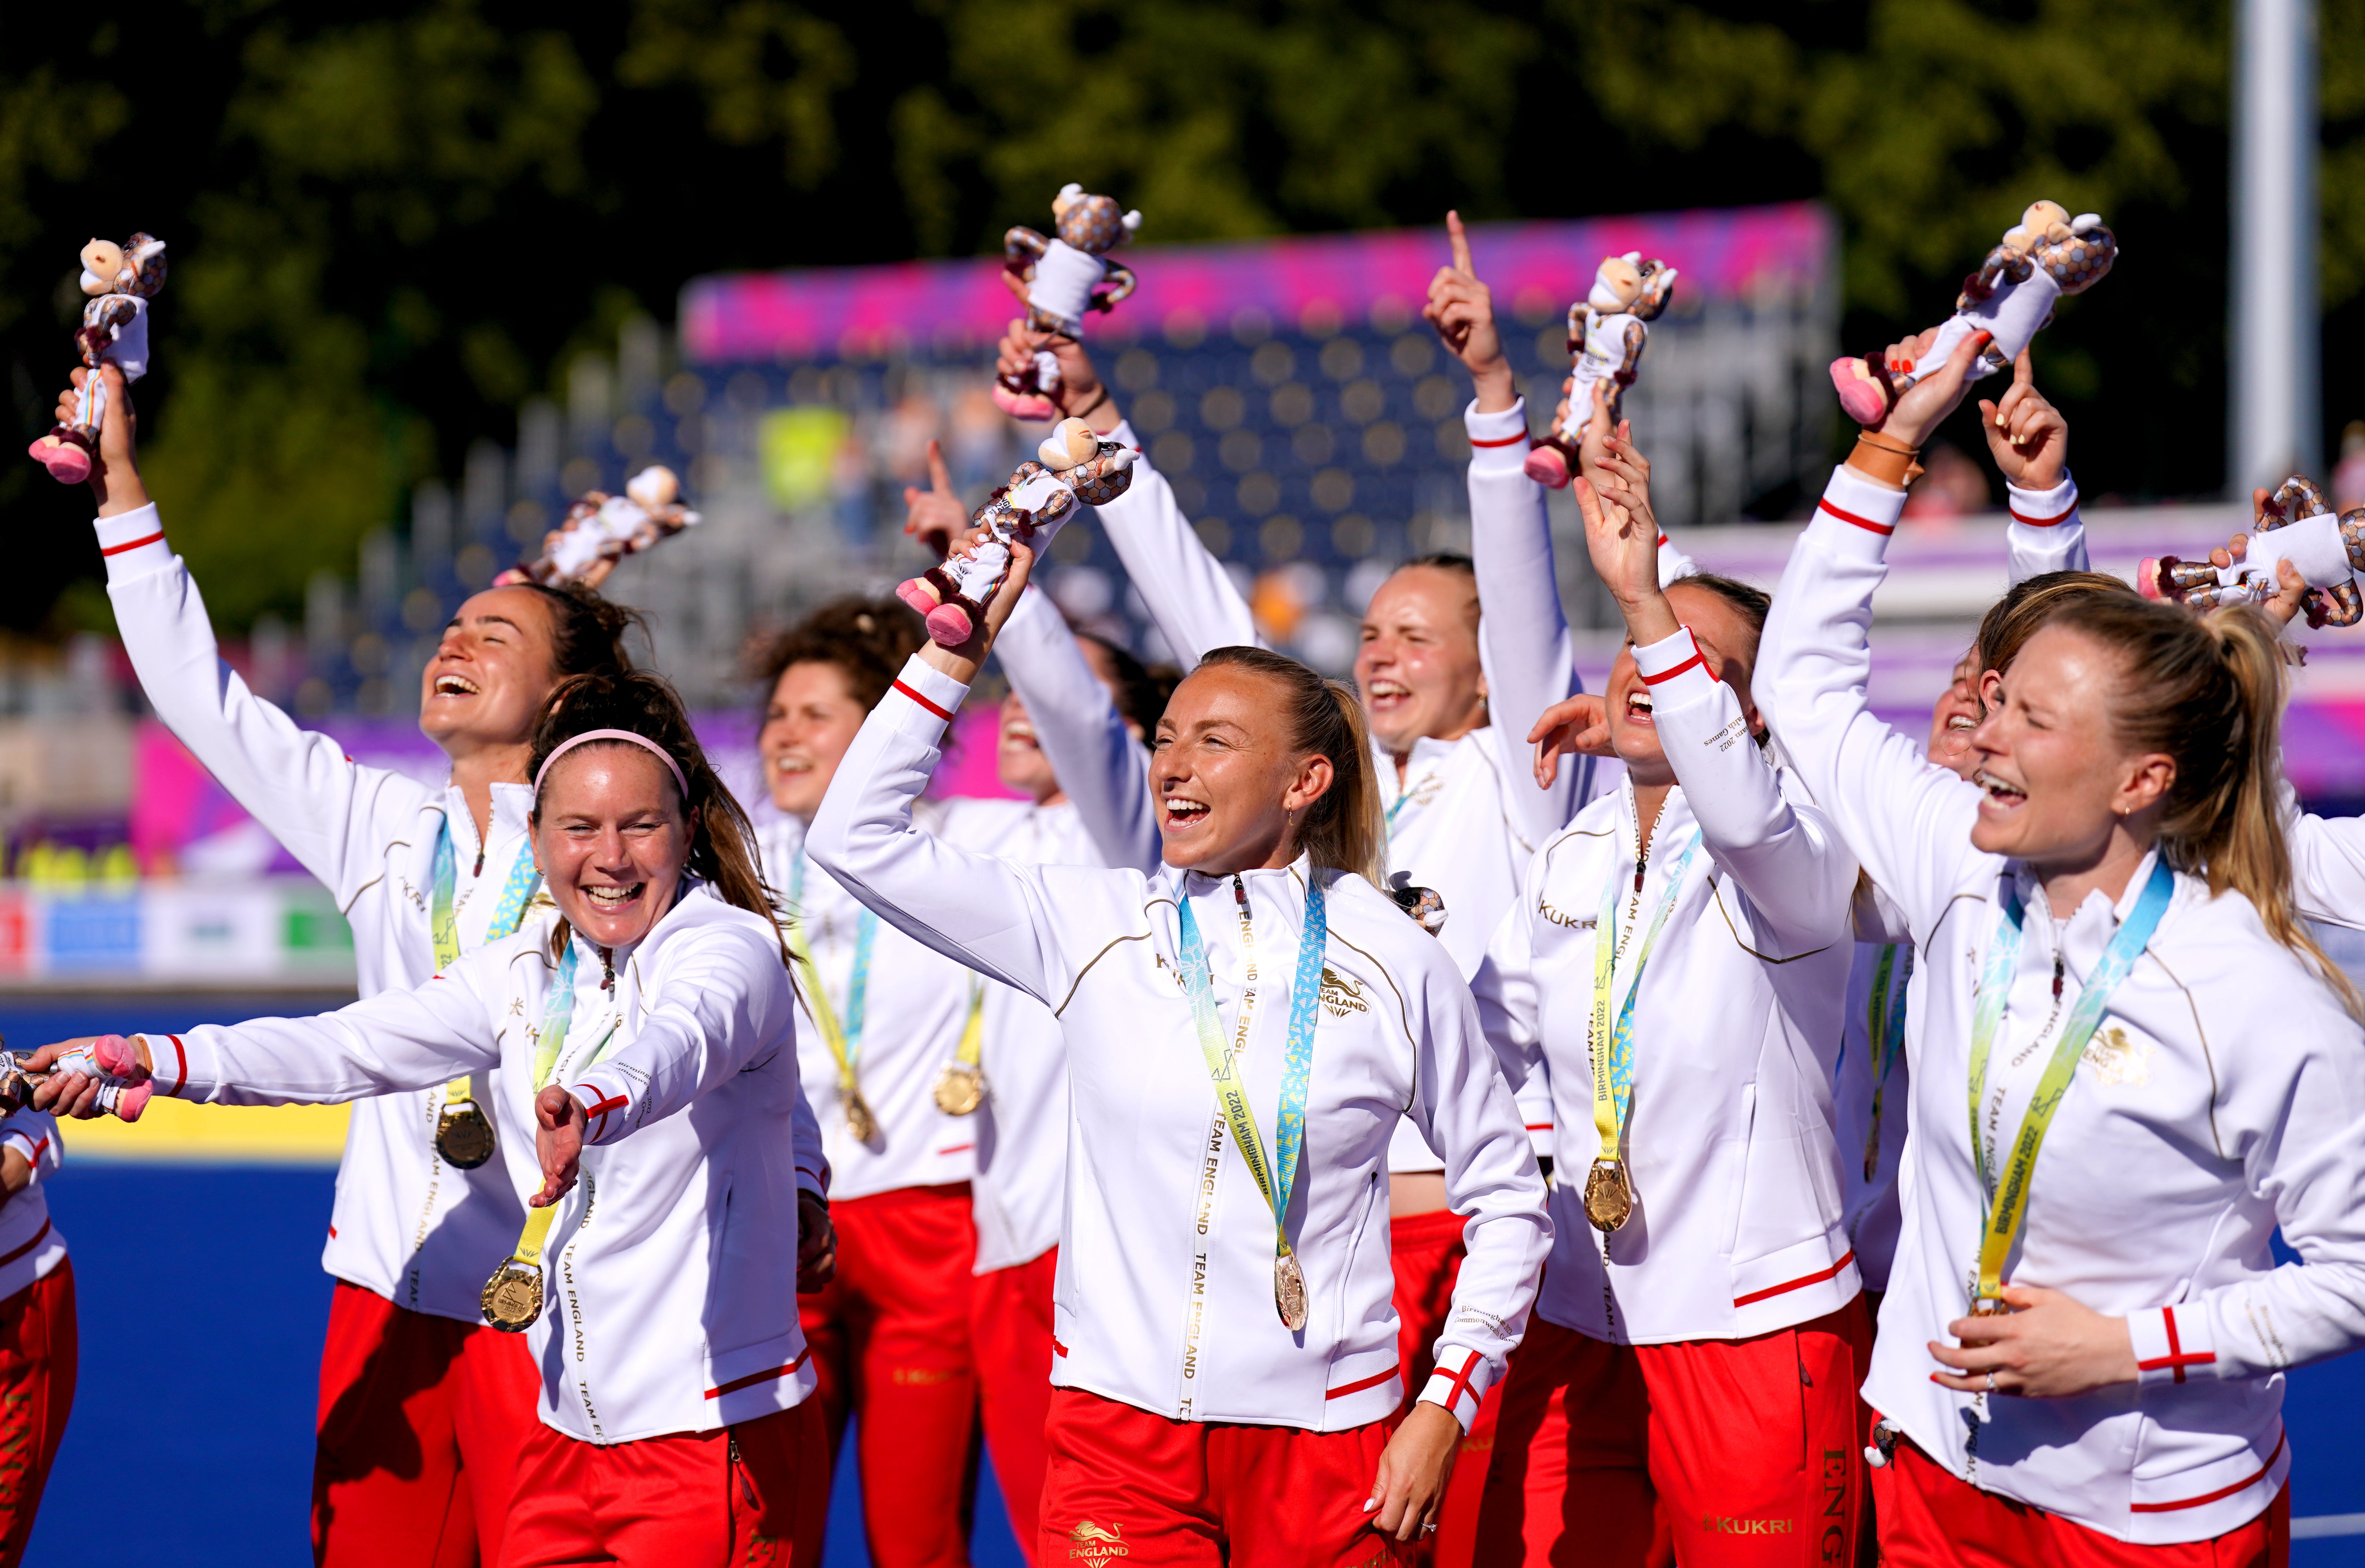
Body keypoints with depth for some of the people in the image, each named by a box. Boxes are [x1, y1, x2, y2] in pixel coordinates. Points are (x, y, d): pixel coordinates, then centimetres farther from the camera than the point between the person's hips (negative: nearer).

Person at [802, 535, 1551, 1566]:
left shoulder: (1394, 965, 1)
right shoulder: (1094, 929, 4)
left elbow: (1508, 1200, 8)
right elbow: (858, 841, 1)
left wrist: (1445, 1405, 0)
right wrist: (956, 654, -3)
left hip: (1321, 1440, -1)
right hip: (1117, 1429, 1)